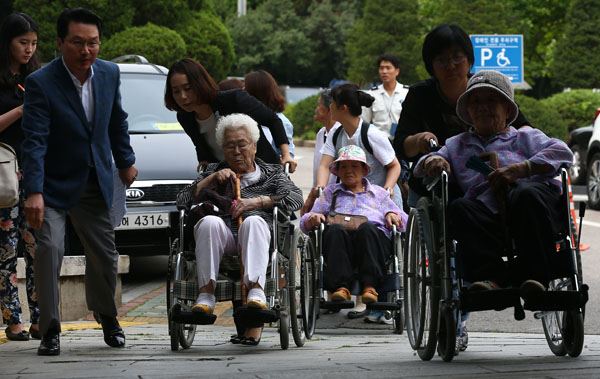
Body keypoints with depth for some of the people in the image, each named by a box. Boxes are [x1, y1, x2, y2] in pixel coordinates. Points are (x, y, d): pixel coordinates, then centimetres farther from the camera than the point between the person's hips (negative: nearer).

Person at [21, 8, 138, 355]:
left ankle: (107, 318, 37)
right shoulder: (42, 83, -23)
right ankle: (50, 330, -9)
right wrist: (34, 193, -36)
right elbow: (35, 141, -28)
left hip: (96, 183, 5)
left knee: (104, 255, 13)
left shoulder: (109, 73, -6)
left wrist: (126, 161, 20)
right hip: (54, 185, -5)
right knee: (50, 249, -19)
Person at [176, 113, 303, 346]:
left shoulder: (271, 173, 29)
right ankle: (206, 294, -45)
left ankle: (256, 290, -57)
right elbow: (182, 200, 19)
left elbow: (296, 198, 7)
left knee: (253, 221, -38)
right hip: (222, 237, 1)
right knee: (210, 222, -35)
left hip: (257, 238, -1)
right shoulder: (214, 172, 34)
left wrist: (257, 201, -5)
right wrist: (212, 179, 8)